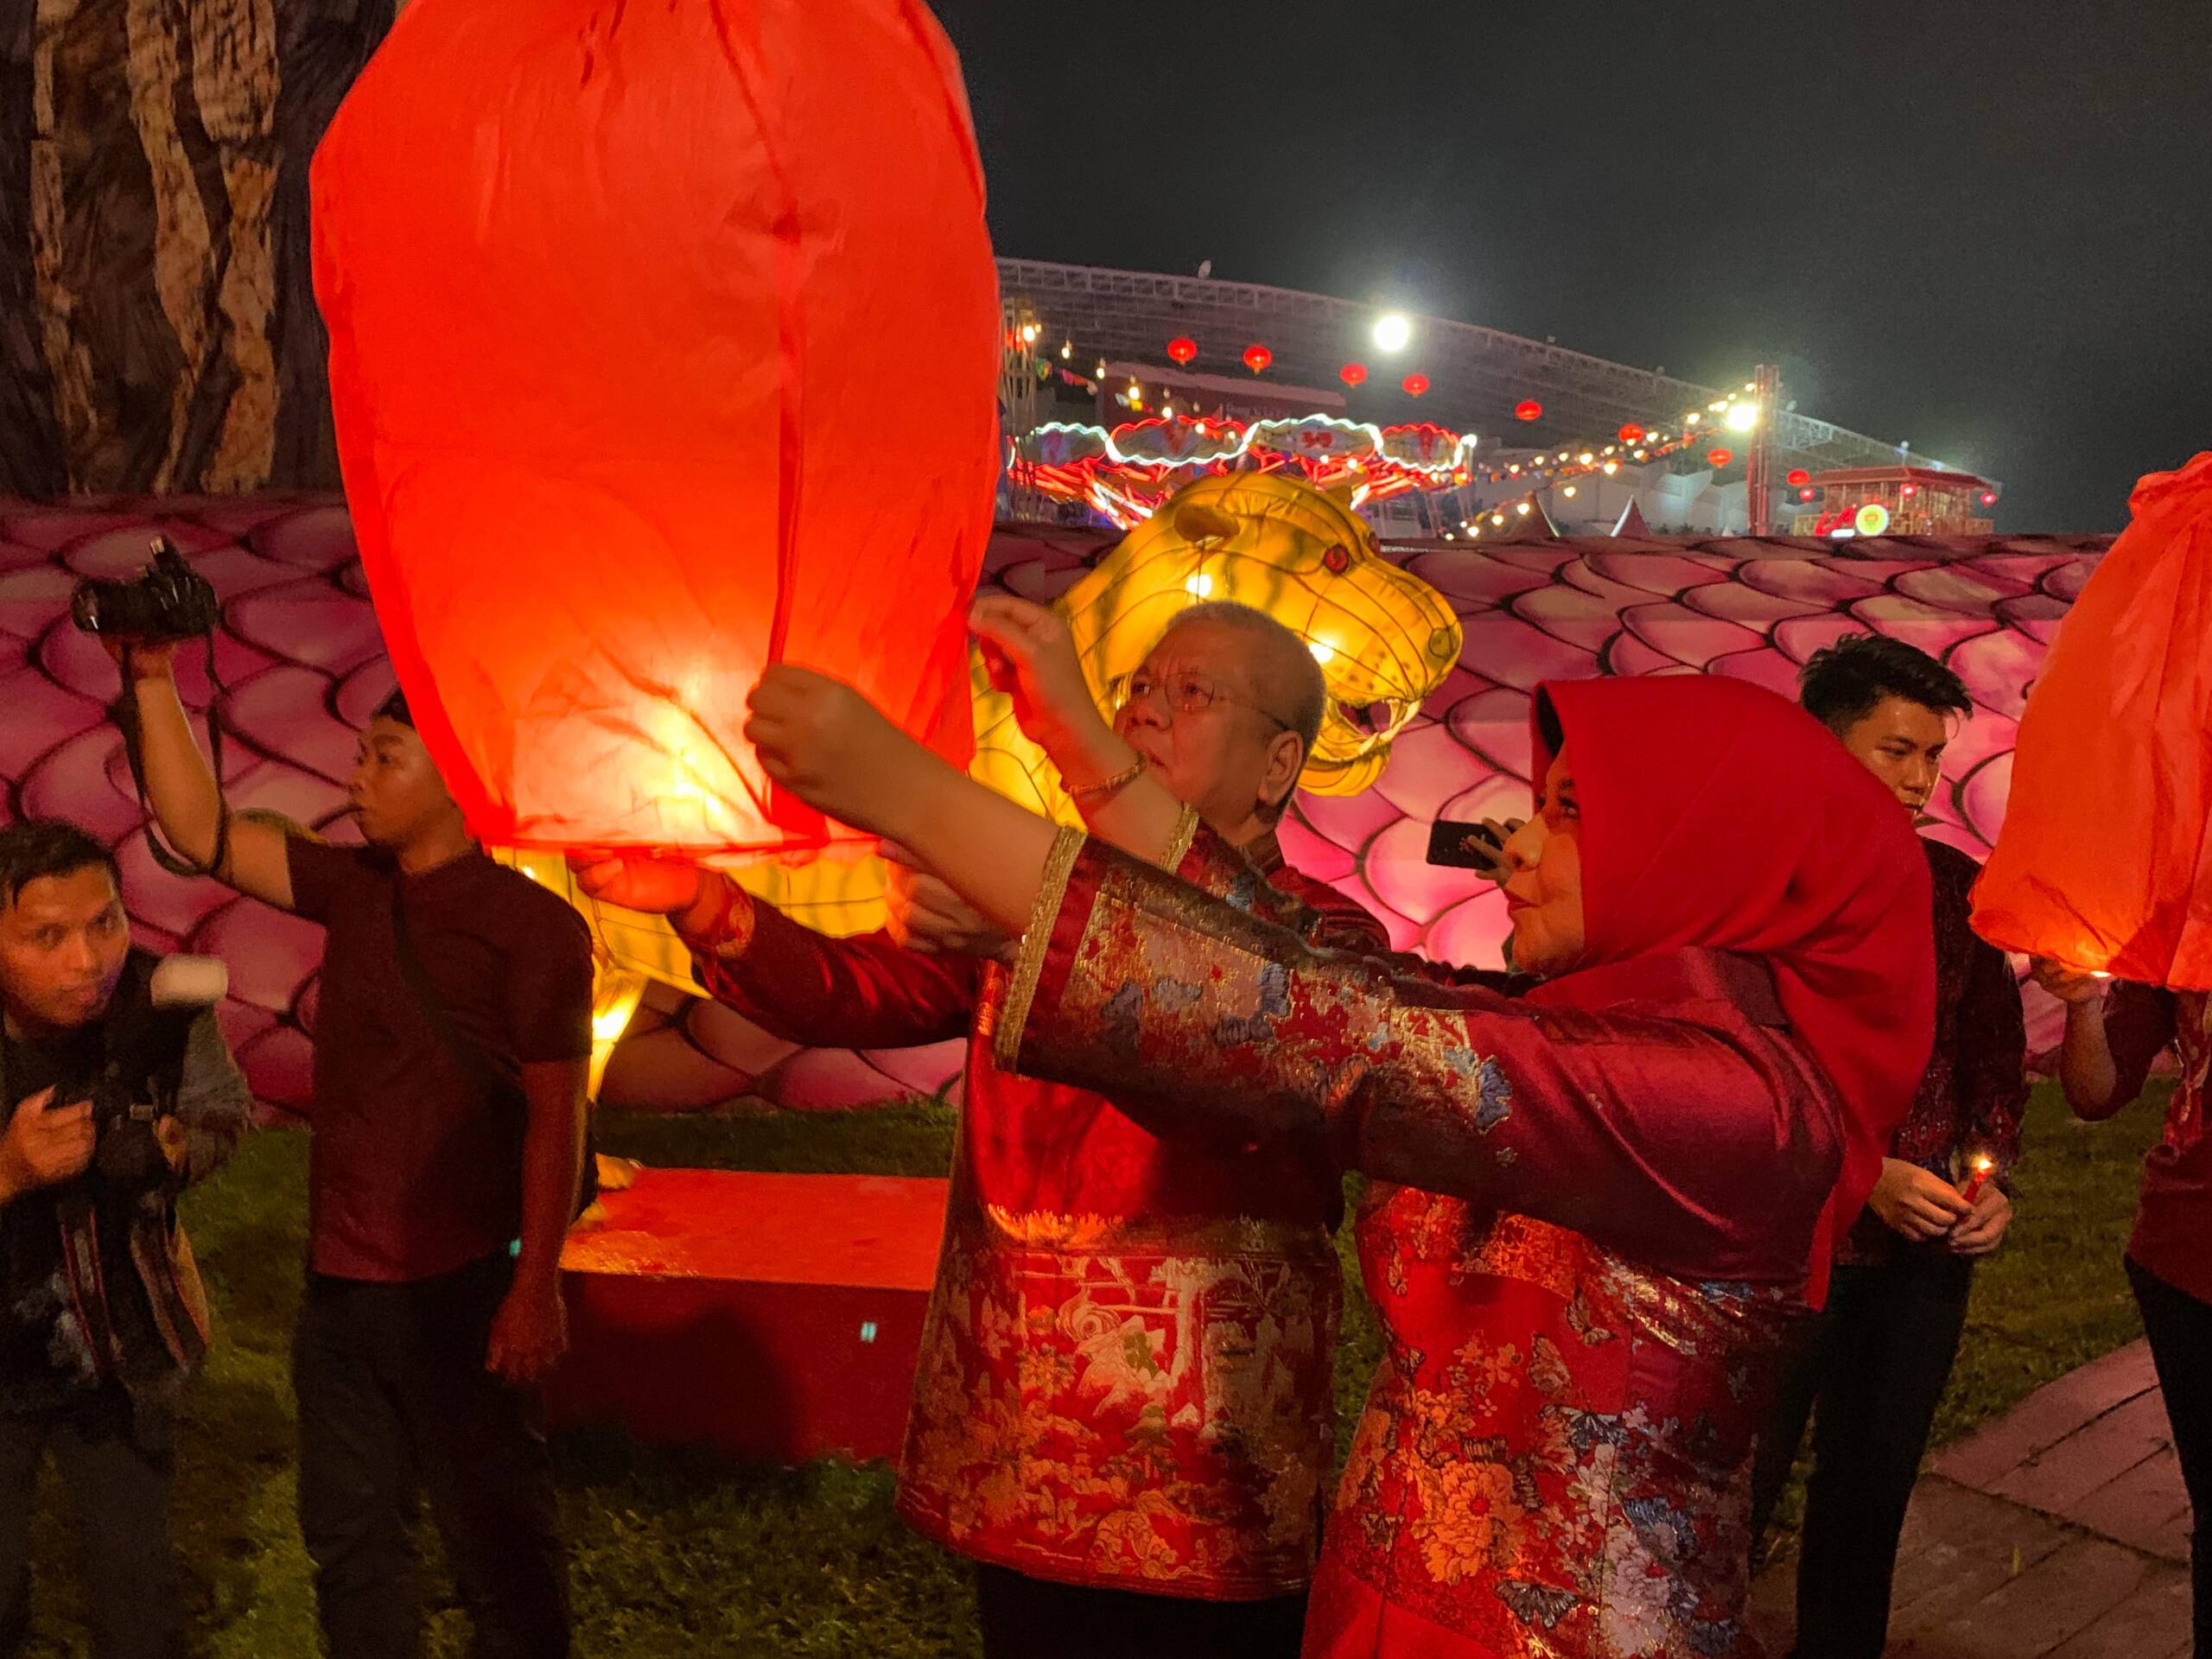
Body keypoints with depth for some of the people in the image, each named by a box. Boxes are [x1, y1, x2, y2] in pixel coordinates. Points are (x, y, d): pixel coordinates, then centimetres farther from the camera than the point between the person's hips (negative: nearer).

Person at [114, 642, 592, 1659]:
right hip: (338, 1285, 7)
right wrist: (152, 681, 0)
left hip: (457, 1292, -7)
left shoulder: (529, 925, -14)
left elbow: (556, 1118, -15)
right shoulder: (356, 889, 5)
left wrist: (537, 1286, -17)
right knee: (346, 1532, 19)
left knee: (495, 1537, 6)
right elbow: (202, 832, 7)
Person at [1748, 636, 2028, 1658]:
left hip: (1927, 1253, 4)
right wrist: (1862, 1175, -19)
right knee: (1736, 1496, 7)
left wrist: (1991, 1175, -4)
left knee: (1872, 1492, 18)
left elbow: (1994, 1050, 12)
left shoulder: (1955, 885, 3)